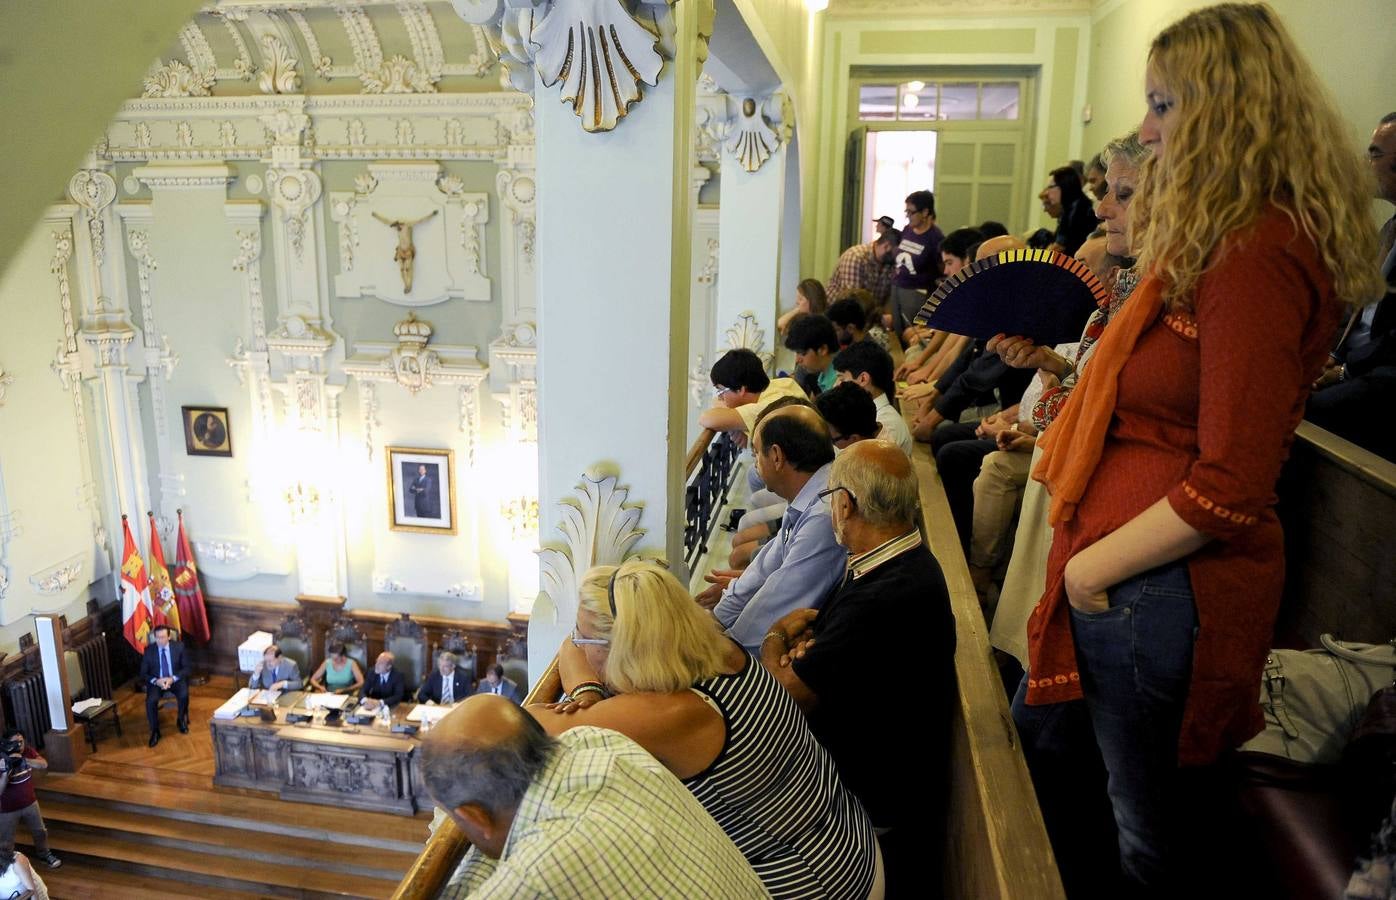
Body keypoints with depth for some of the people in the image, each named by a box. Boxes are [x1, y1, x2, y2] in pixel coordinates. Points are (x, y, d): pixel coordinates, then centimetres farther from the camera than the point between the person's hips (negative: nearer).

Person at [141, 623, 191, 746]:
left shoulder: (179, 646, -5)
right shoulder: (149, 650, -5)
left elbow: (186, 668, -2)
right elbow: (143, 674, 0)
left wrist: (173, 678, -19)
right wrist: (156, 681, -20)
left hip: (175, 679, 0)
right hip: (156, 681, 0)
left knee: (184, 695, -29)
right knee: (150, 701, -28)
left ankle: (181, 721, 1)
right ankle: (155, 731, -8)